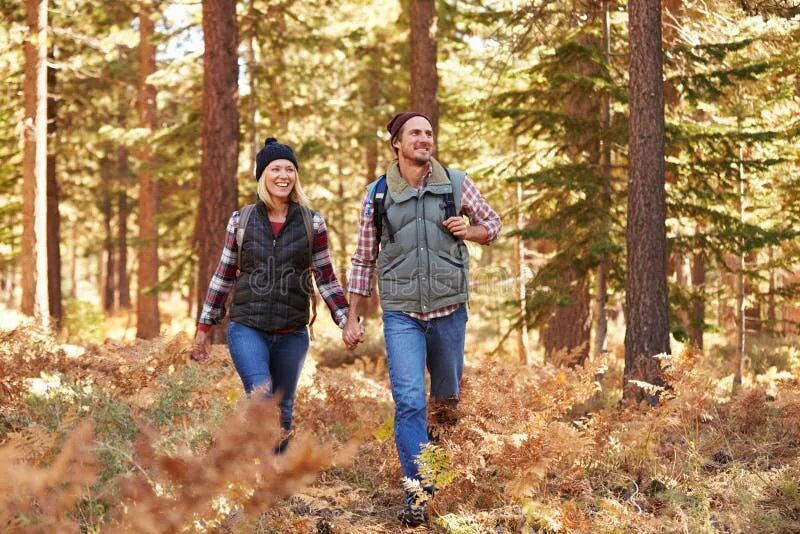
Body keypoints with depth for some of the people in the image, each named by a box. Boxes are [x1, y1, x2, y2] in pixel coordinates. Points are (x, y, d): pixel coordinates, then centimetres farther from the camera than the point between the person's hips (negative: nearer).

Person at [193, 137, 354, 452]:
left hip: (292, 334, 2)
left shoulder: (312, 223, 3)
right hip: (247, 329, -2)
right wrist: (204, 328, 11)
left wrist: (345, 320, -3)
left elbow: (326, 278, 7)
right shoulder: (240, 221, 3)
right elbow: (223, 277, 10)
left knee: (282, 413, 10)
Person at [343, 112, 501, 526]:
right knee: (408, 401, -13)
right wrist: (351, 318, 7)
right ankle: (418, 494, -11)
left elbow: (492, 224, 15)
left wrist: (469, 231, -9)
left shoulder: (456, 184, 2)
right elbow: (363, 259, 9)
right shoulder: (378, 195, 2)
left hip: (449, 309, 1)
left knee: (447, 399, 13)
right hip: (401, 313, -1)